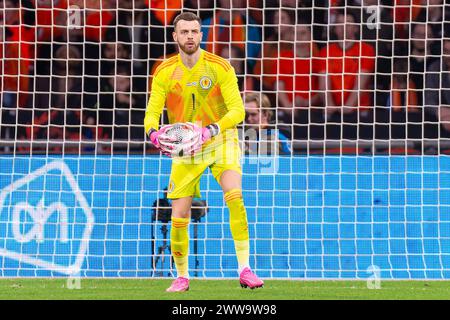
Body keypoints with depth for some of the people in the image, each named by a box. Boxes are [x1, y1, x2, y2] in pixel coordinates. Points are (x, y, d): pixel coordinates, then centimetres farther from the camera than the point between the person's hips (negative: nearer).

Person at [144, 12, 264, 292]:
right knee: (179, 219, -3)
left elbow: (237, 110, -15)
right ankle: (182, 277, 20)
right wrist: (153, 131, -28)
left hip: (221, 141, -2)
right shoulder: (164, 72, -5)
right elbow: (152, 112, -4)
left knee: (235, 197, -26)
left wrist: (213, 129, -32)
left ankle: (245, 269, -21)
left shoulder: (220, 67, -11)